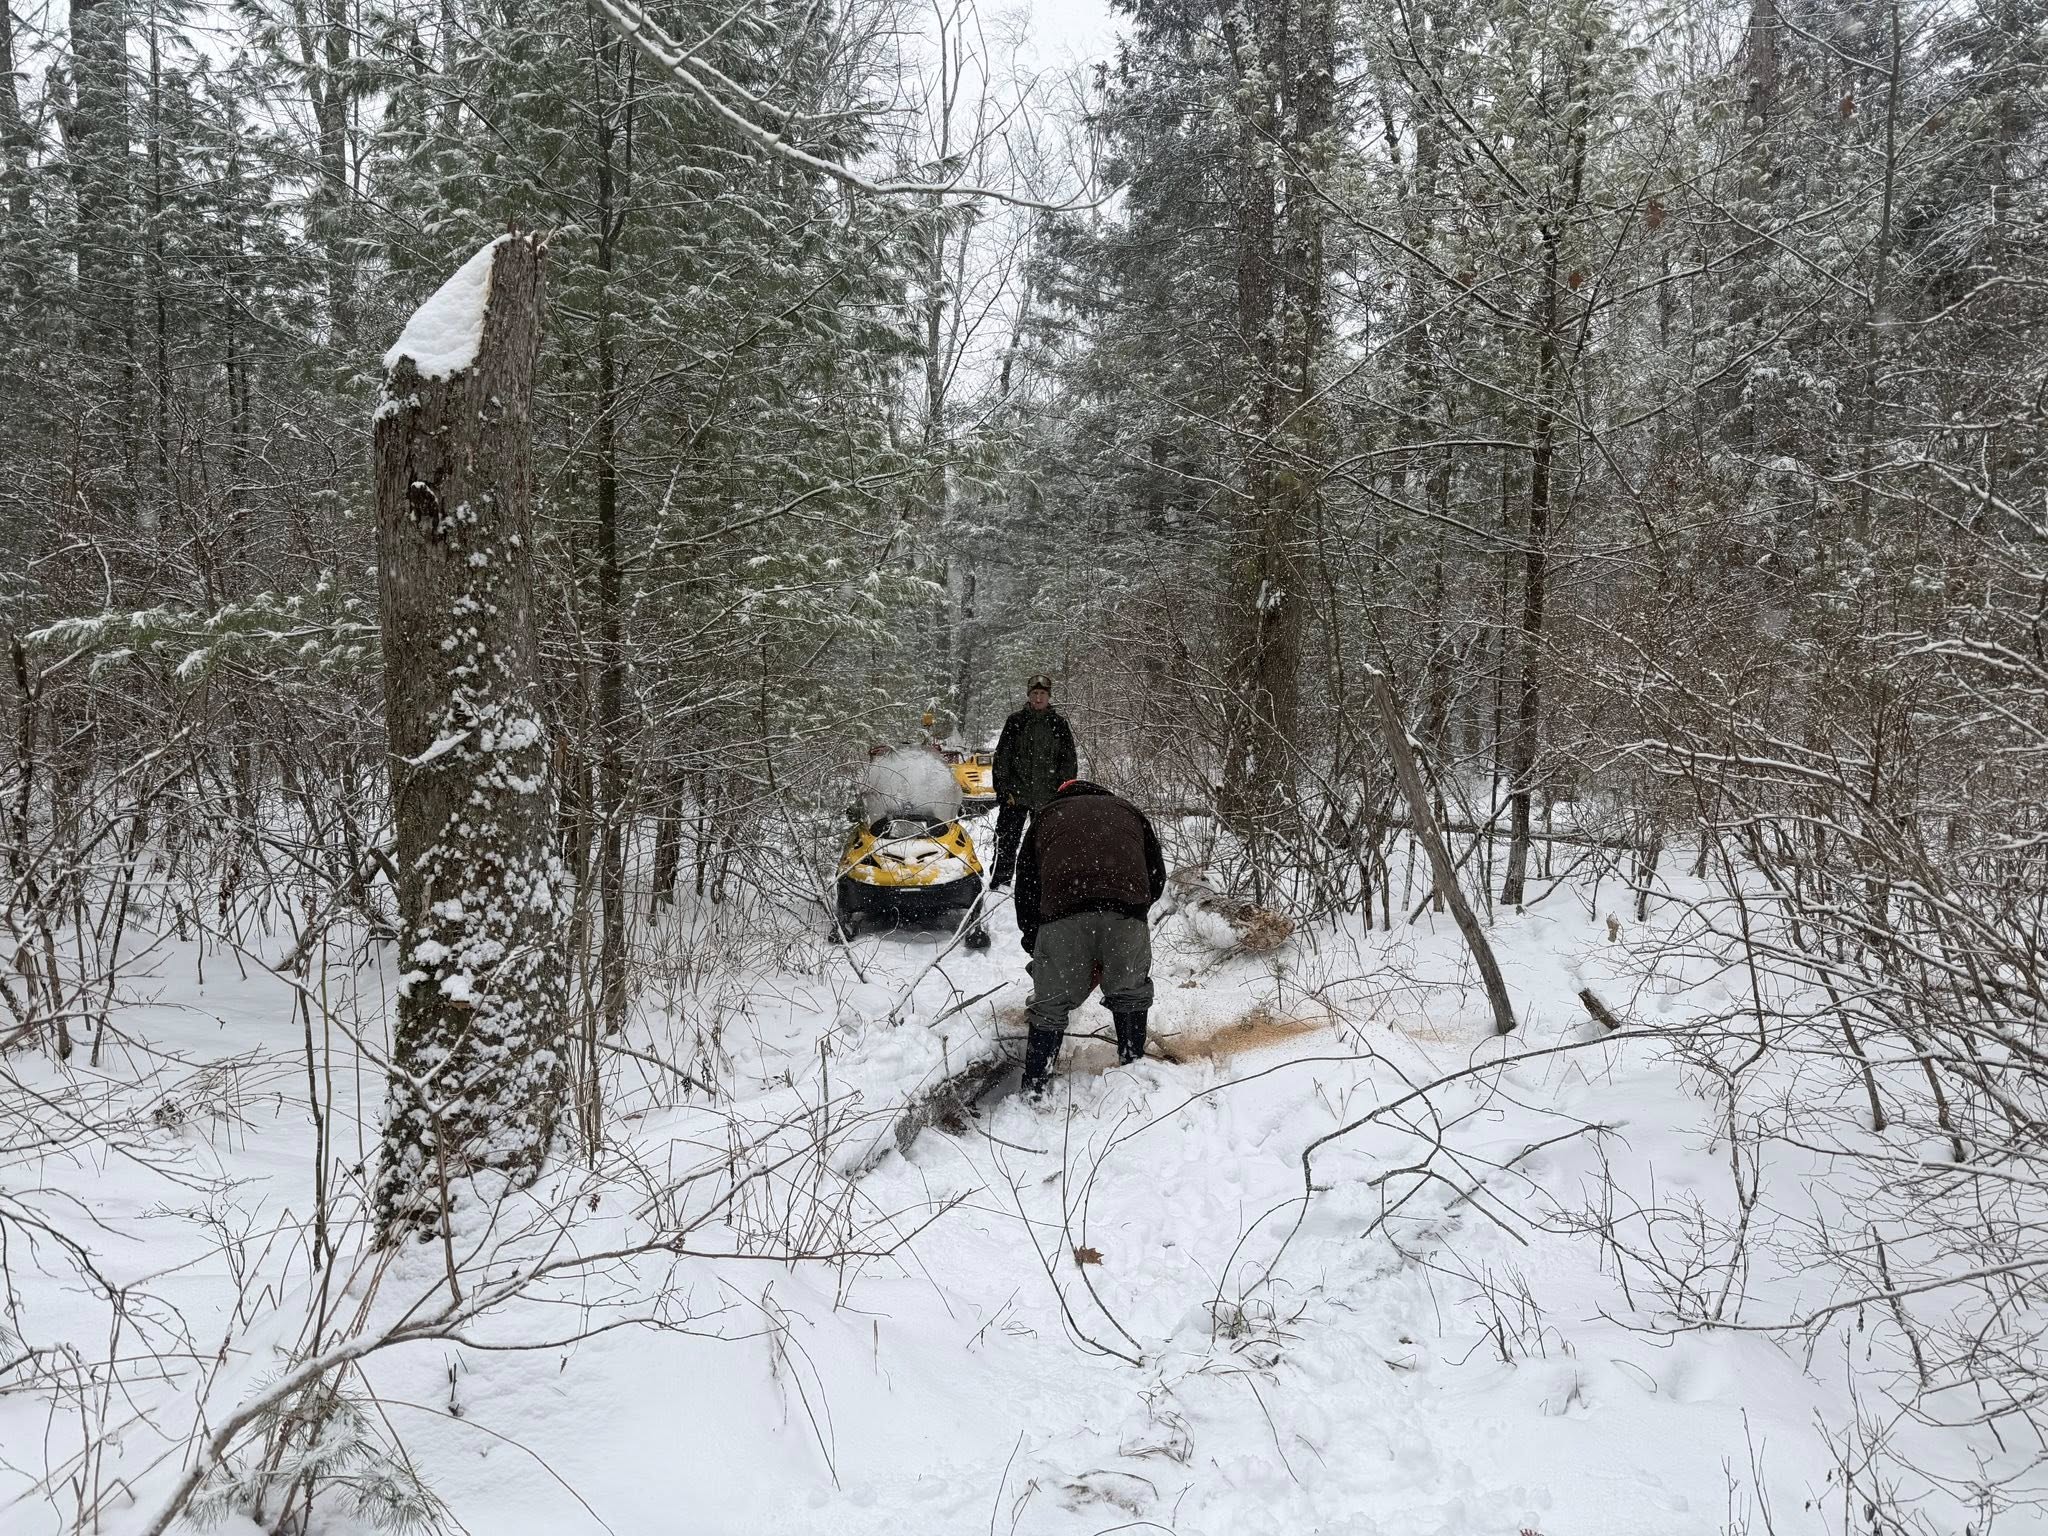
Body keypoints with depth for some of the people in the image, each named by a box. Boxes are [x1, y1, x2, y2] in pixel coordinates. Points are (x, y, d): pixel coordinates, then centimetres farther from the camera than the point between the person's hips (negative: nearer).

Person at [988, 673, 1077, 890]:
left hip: (1048, 796, 0)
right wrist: (1004, 789, -3)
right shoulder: (1015, 722, 5)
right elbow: (1001, 757, 5)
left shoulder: (1059, 723, 6)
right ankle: (1000, 880, 4)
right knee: (1007, 839, -2)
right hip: (1016, 794, 0)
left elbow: (1070, 760, 8)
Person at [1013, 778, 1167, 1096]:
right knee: (1130, 991, 20)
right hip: (1127, 908, 0)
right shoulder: (1128, 811, 36)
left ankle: (1034, 1090, 13)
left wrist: (1032, 942, 37)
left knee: (1052, 1002, 11)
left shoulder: (1046, 817, 34)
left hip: (1062, 910, 0)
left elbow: (1025, 888, 30)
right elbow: (1157, 877, 31)